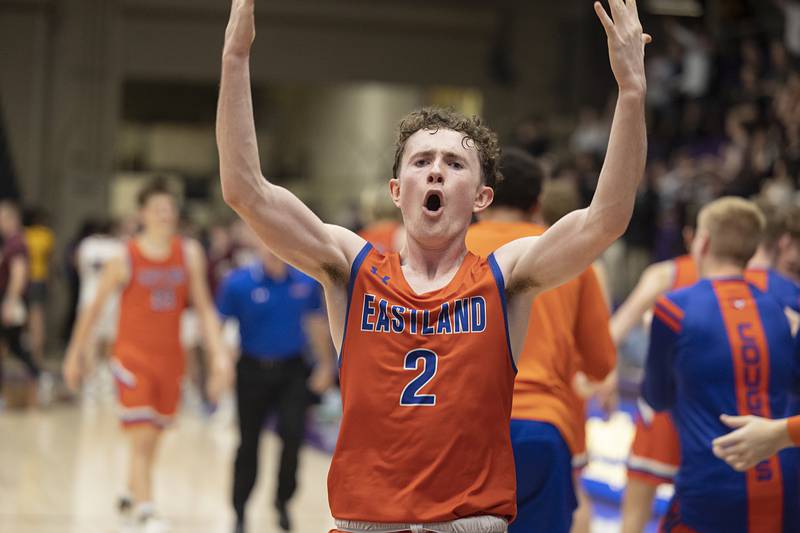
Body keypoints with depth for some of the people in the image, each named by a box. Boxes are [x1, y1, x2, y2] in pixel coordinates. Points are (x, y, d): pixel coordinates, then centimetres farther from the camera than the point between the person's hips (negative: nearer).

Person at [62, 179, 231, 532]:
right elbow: (95, 308, 2)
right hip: (133, 357, -4)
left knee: (151, 439, 14)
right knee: (141, 439, -14)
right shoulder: (125, 258, -8)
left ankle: (131, 499, 36)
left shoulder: (189, 254, 1)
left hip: (170, 358, 4)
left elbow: (204, 308, 2)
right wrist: (76, 354, 7)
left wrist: (219, 354, -9)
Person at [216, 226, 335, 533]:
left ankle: (283, 500, 9)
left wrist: (325, 364, 15)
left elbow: (316, 323, 11)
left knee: (293, 434, -13)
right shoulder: (238, 284, -11)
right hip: (253, 370, -1)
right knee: (248, 444, 7)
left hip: (291, 370, 1)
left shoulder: (305, 282, -2)